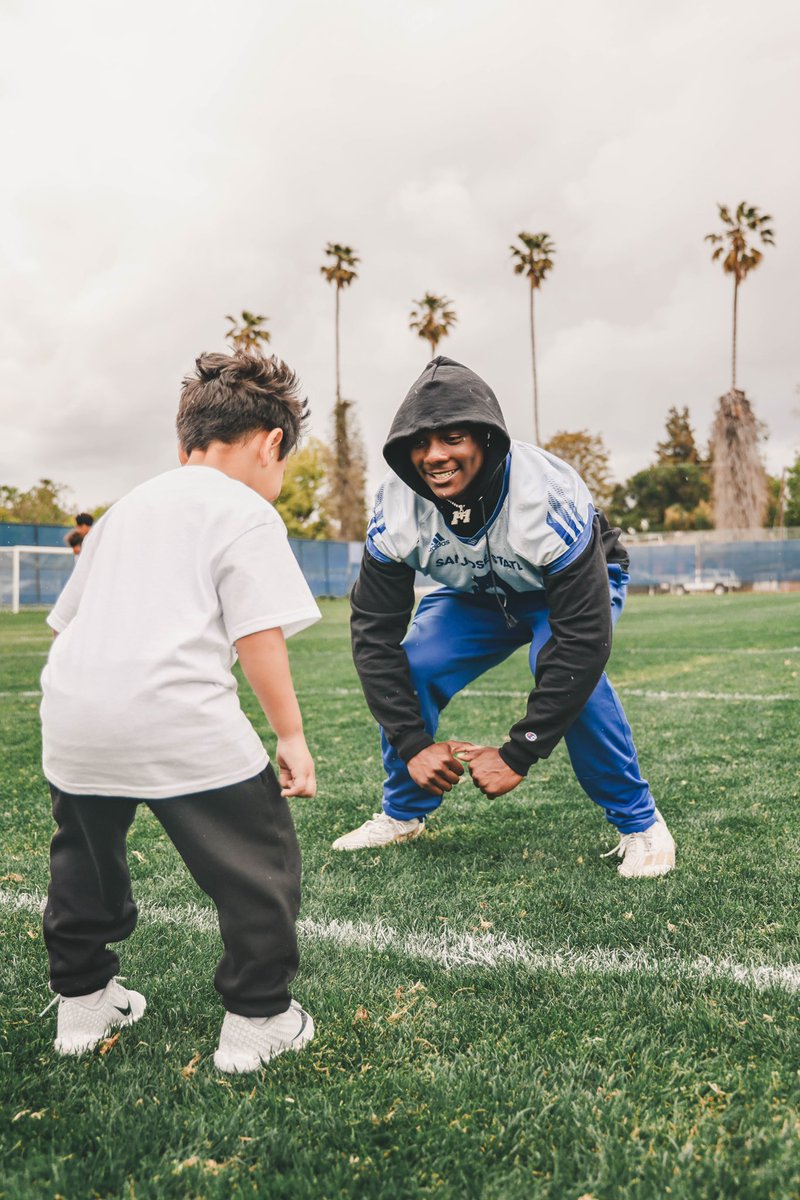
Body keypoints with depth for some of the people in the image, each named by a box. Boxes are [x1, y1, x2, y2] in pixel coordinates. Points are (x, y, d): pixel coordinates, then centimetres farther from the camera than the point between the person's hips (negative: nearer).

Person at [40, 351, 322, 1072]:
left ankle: (82, 1000, 41)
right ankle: (258, 1020, 18)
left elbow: (71, 614, 25)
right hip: (177, 716, -7)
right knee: (259, 863, 9)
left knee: (85, 858, 29)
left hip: (72, 711, 8)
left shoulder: (126, 508, 24)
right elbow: (258, 635, -8)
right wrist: (291, 734, -1)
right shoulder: (246, 512, 0)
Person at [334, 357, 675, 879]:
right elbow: (375, 633, -20)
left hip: (579, 580, -4)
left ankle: (640, 823, -8)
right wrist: (412, 743, -26)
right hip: (478, 593, 4)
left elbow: (584, 640, -39)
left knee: (573, 676, -33)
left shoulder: (548, 496, -39)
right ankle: (403, 815, 11)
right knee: (407, 669, -15)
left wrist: (518, 754, -36)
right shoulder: (398, 504, -26)